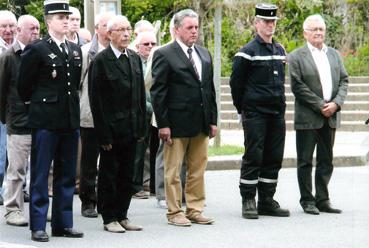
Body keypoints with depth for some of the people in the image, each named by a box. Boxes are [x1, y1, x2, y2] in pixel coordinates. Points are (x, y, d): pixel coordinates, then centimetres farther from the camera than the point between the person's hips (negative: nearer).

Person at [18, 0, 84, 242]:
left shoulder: (76, 50, 11)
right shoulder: (36, 49, -8)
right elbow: (24, 85, -2)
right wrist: (36, 103, 9)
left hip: (70, 120, 6)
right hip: (45, 121, -6)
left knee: (67, 175, 9)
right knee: (40, 175, 0)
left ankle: (63, 223, 17)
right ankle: (38, 226, 4)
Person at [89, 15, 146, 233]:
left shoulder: (135, 59, 10)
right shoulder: (101, 61, -9)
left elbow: (141, 94, 14)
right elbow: (96, 99, -11)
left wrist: (142, 126, 7)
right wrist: (103, 134, -15)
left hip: (131, 129, 6)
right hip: (111, 130, -6)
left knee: (127, 176, 10)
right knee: (109, 175, 3)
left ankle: (122, 215, 19)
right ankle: (109, 218, 10)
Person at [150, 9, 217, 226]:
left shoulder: (204, 54, 14)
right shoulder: (165, 55, -6)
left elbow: (210, 88, 17)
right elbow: (158, 92, -8)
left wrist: (213, 119, 11)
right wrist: (163, 124, -13)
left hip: (201, 124, 6)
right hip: (177, 124, -6)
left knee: (198, 170, 9)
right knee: (173, 171, 2)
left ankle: (195, 210, 17)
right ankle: (175, 212, 9)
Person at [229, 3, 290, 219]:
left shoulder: (280, 50, 13)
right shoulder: (248, 52, -7)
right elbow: (236, 82, -5)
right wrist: (243, 109, -1)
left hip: (277, 113, 7)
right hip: (255, 114, -6)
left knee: (274, 158, 7)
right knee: (253, 157, -5)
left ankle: (267, 201, 14)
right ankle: (248, 201, 1)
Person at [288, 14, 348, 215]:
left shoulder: (334, 55, 14)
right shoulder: (296, 57, -3)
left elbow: (344, 80, 10)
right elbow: (297, 86, -11)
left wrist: (336, 103, -7)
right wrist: (320, 105, -14)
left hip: (330, 116, 5)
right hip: (308, 117, -5)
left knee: (326, 161, 8)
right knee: (305, 161, 1)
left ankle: (322, 200, 15)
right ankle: (307, 201, 8)